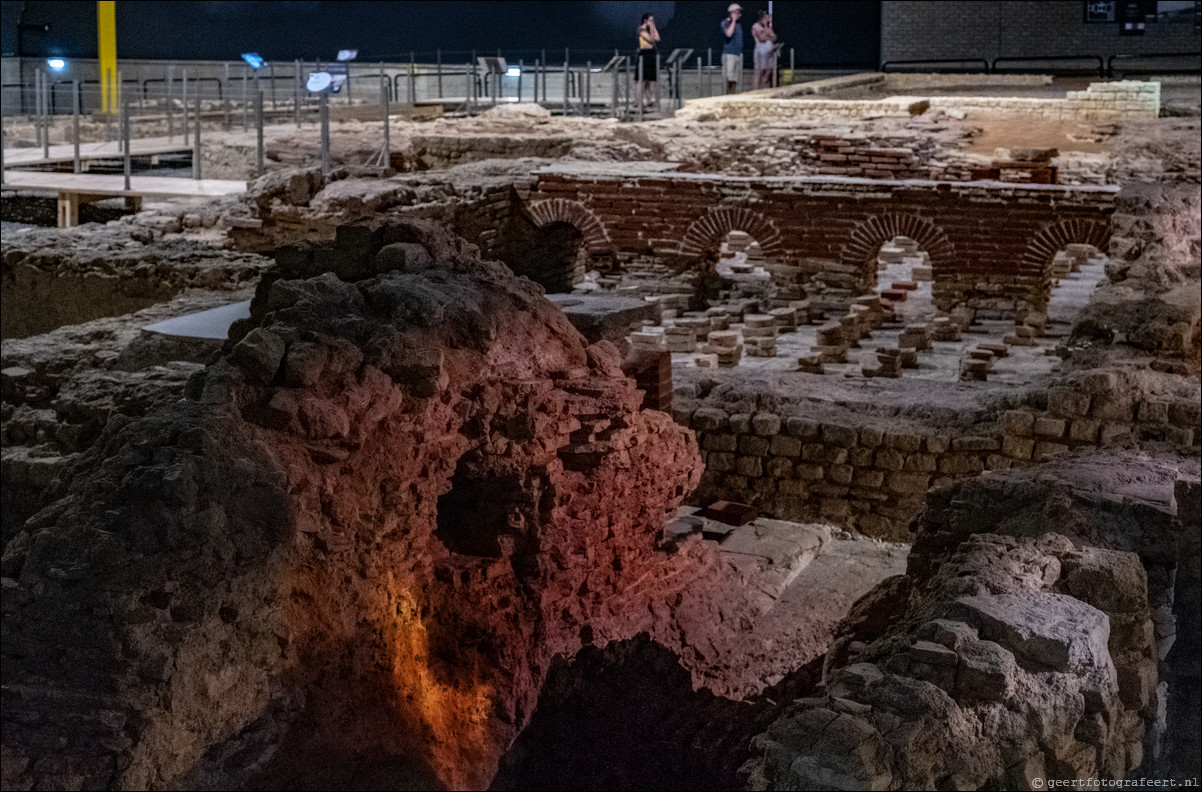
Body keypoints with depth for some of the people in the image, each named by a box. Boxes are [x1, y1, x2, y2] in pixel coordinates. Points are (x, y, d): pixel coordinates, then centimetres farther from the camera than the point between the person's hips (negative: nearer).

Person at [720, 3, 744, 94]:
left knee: (736, 78, 6)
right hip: (729, 53, -7)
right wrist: (733, 20, -16)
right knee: (730, 78, -10)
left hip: (739, 53, 7)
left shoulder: (738, 24, 16)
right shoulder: (725, 23, -5)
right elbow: (728, 34, -24)